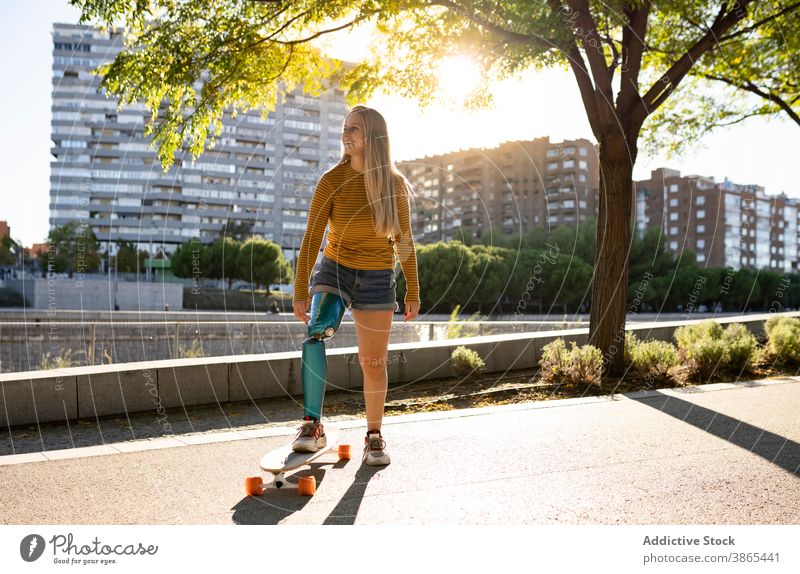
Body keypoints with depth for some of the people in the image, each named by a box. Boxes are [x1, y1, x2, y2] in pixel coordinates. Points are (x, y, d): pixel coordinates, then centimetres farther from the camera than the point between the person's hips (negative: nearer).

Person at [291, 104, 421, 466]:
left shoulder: (395, 185, -3)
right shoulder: (331, 181, -8)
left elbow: (404, 241, 4)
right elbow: (311, 238, -10)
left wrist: (413, 292, 5)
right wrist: (300, 290, -16)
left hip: (377, 280, 1)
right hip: (333, 272, -1)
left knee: (374, 363, 3)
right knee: (315, 335, -28)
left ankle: (374, 437, 22)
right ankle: (313, 427, -17)